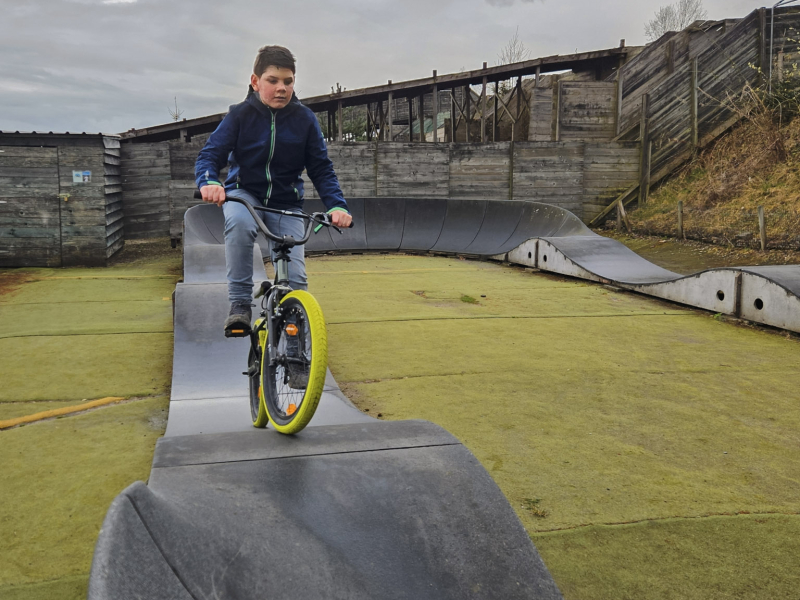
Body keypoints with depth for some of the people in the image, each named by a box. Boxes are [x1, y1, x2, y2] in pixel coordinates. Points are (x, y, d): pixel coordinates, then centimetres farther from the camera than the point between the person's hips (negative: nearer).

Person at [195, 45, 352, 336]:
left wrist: (337, 205, -21)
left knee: (296, 278, -15)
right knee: (239, 222, -38)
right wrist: (209, 182, -36)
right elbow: (209, 155, -12)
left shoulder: (305, 119, -6)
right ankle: (240, 305, -27)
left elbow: (321, 169, -4)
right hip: (244, 194, -1)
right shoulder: (240, 115, -8)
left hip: (286, 203, 1)